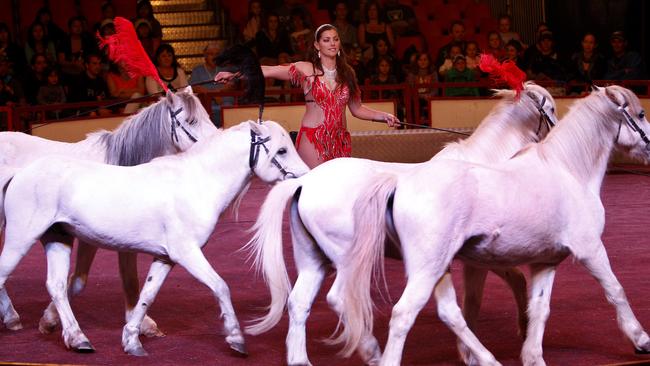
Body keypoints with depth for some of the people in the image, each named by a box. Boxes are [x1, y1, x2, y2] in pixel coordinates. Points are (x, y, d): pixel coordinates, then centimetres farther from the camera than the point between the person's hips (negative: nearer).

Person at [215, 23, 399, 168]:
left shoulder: (346, 73, 12)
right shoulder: (306, 69, -1)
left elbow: (357, 109, 17)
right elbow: (269, 71, -9)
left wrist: (383, 116, 4)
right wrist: (234, 74, -18)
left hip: (340, 139, 4)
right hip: (313, 137, -4)